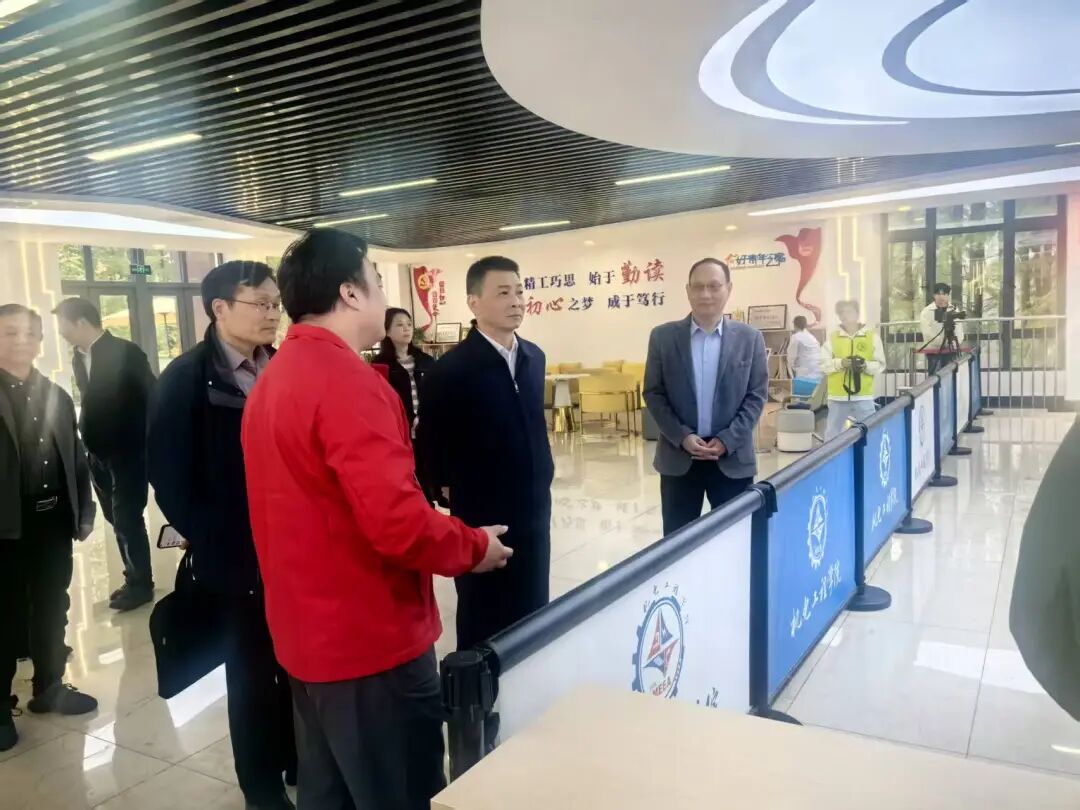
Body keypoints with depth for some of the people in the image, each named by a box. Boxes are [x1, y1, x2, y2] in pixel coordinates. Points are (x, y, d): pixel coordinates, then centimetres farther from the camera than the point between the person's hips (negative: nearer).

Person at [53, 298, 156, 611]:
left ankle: (141, 584, 13)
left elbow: (152, 398, -12)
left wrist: (150, 444, -13)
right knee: (119, 520, 13)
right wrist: (87, 439, 7)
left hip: (128, 452, -7)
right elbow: (91, 404, 13)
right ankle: (136, 579, 25)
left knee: (128, 519, -1)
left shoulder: (126, 352, -12)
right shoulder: (78, 358, 8)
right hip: (98, 454, 7)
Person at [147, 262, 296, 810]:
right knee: (253, 674, 12)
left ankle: (301, 758, 36)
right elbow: (170, 477, -8)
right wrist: (213, 544, -9)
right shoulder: (185, 379, -8)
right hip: (237, 557, -3)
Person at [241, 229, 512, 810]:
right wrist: (474, 546, -11)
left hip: (305, 636, 9)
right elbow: (397, 522, -29)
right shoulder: (347, 378, -22)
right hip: (372, 642, -9)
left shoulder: (271, 380, 8)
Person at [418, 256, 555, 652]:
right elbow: (433, 440, -6)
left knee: (533, 612, 16)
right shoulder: (450, 369, -15)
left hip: (533, 508, 6)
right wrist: (450, 488, 2)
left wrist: (543, 472, 13)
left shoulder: (534, 357, 5)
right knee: (483, 620, 10)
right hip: (481, 514, -6)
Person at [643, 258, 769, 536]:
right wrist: (682, 437, -11)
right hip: (678, 457, 0)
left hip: (733, 459, 0)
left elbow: (757, 395, 1)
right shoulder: (663, 336, 1)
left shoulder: (750, 338, 2)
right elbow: (653, 393, 1)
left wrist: (727, 441, -11)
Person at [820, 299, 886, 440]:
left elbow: (880, 365, 4)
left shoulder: (872, 336, 4)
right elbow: (823, 364, 1)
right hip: (837, 396, 1)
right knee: (832, 434, 9)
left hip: (863, 396, -1)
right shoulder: (832, 338, 6)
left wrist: (866, 366, -16)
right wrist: (840, 363, -16)